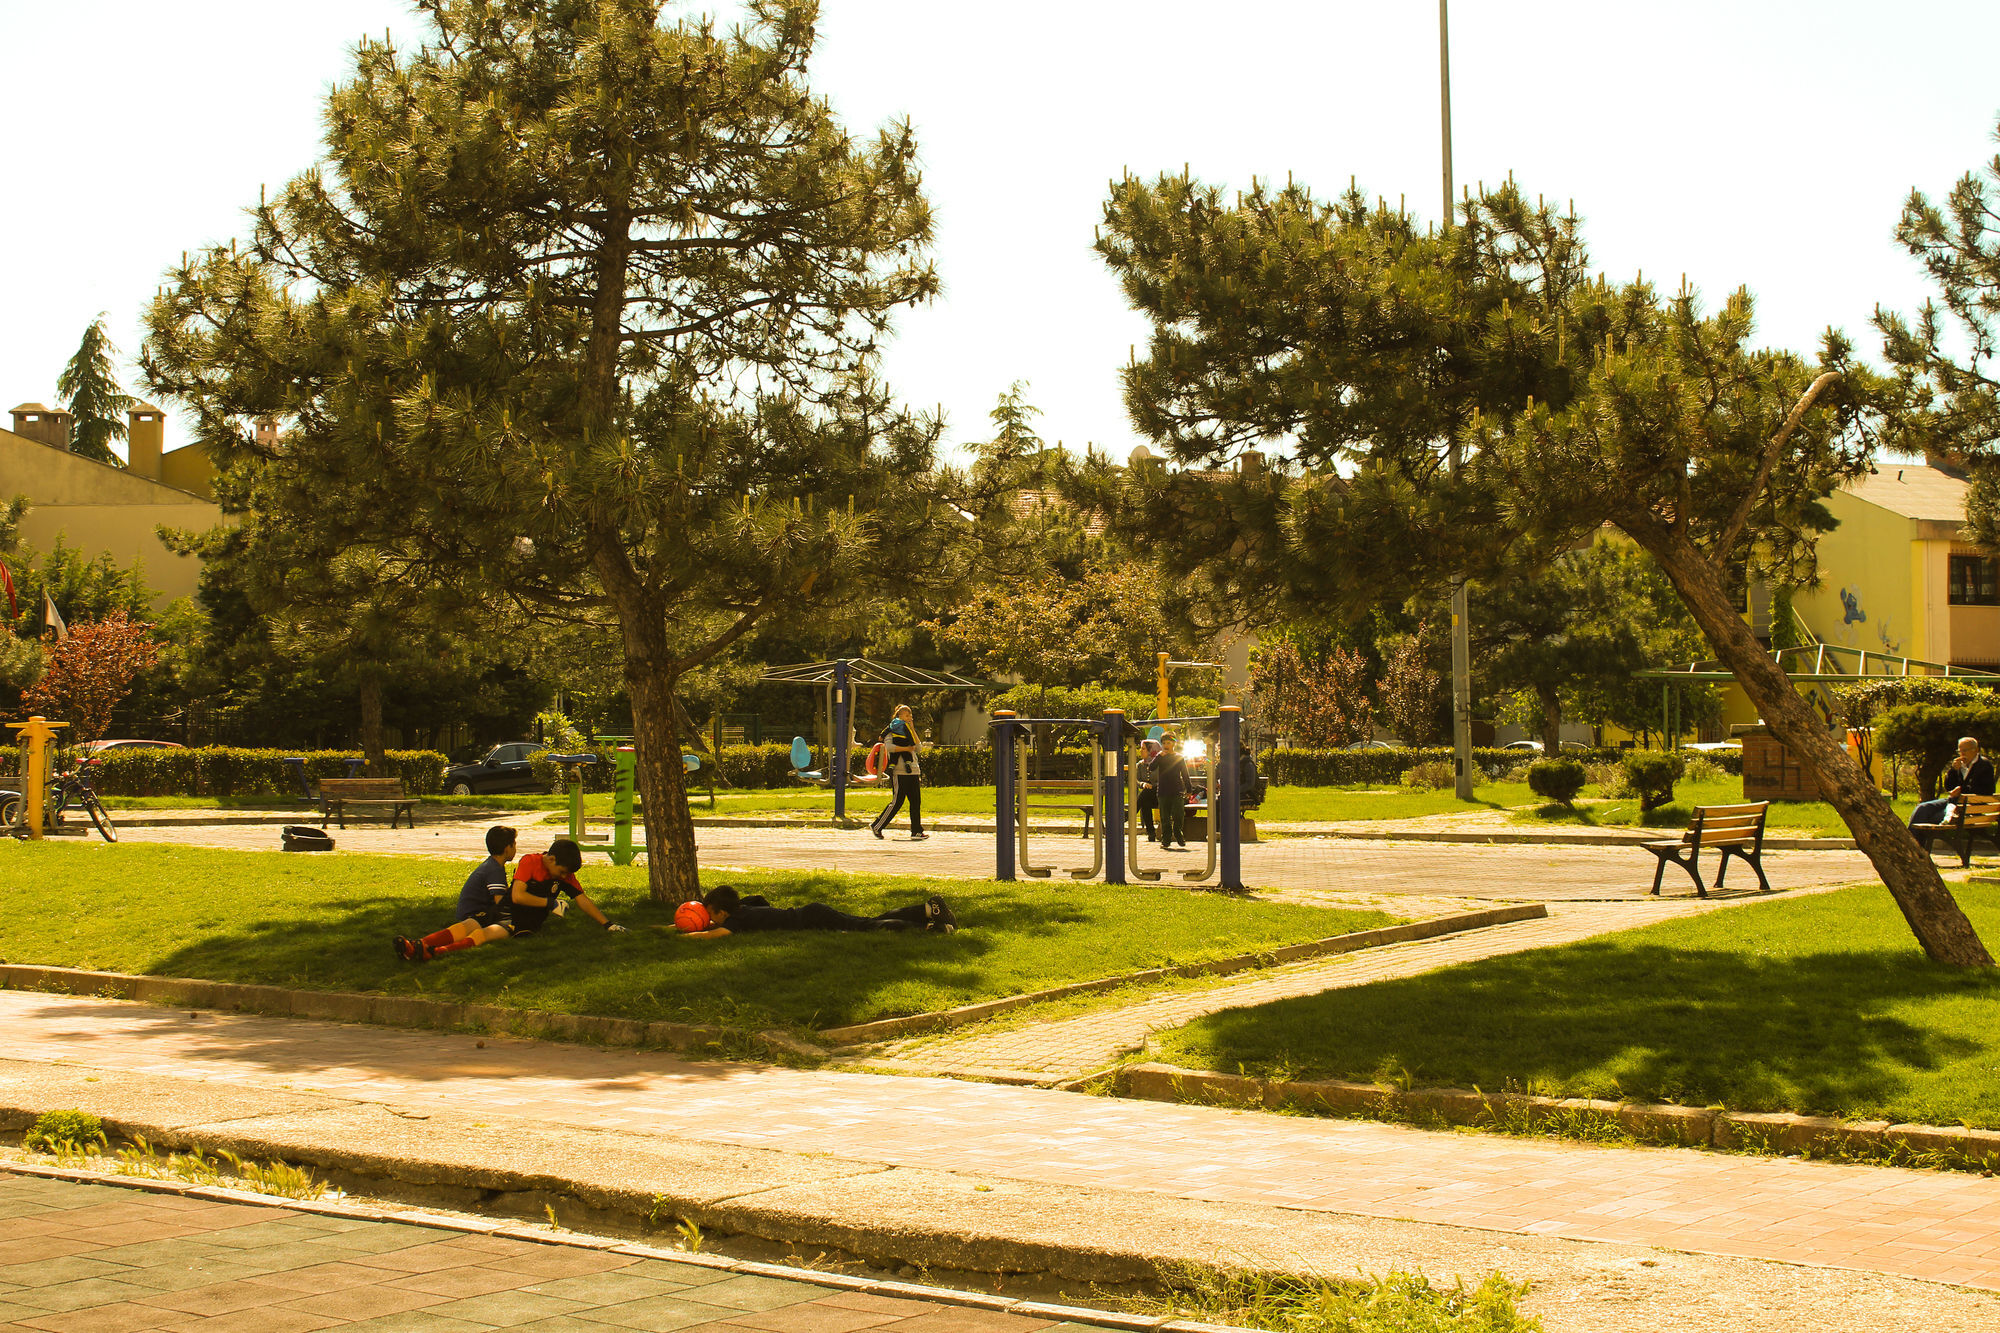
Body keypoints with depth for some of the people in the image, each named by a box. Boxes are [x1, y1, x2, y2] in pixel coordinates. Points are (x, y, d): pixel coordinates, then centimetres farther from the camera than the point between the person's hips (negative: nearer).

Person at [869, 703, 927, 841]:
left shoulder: (909, 732, 21)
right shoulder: (892, 730, -1)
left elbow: (919, 747, 8)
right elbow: (889, 746, -17)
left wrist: (912, 730, 3)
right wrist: (906, 749, -15)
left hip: (913, 771, 8)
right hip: (900, 771, -8)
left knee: (916, 801, 2)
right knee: (898, 801, -9)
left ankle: (916, 831, 3)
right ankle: (877, 826, 0)